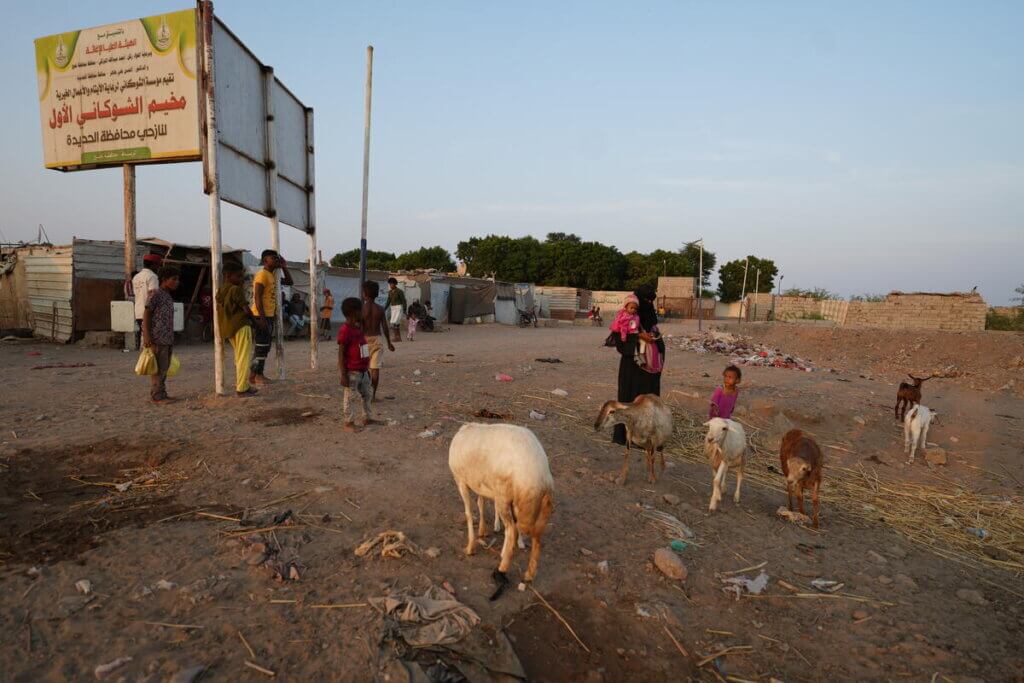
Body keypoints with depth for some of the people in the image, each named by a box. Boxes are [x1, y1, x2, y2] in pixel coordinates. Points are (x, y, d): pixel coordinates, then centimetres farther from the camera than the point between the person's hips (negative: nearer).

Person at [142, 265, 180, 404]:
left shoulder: (168, 296, 19)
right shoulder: (155, 294, -6)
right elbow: (146, 314, -10)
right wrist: (146, 336, -17)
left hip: (167, 339, 8)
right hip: (157, 338, -8)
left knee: (164, 367, 10)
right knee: (159, 368, -7)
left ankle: (161, 394, 15)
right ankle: (157, 396, -3)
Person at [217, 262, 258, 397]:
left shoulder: (220, 291, 13)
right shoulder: (236, 289, -12)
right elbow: (246, 309, -12)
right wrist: (252, 318, 4)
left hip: (228, 328, 9)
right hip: (241, 326, -9)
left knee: (239, 358, 19)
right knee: (244, 358, -4)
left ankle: (241, 385, 24)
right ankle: (242, 388, -4)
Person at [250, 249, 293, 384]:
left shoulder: (272, 275, 15)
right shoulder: (262, 274, -13)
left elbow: (289, 282, 24)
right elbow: (257, 297, -19)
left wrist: (284, 267, 11)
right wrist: (262, 317, -23)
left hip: (269, 315, 10)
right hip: (261, 316, -10)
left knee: (265, 347, 12)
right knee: (261, 346, -6)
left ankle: (259, 374, 18)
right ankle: (254, 375, -1)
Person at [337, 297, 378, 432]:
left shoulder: (358, 328, 11)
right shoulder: (345, 330, -16)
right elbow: (341, 354, -17)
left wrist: (367, 368, 20)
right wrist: (343, 375, -19)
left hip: (362, 371, 9)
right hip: (351, 372, -9)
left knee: (368, 393, 17)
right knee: (350, 397, -1)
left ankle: (367, 418, 29)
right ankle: (347, 423, 9)